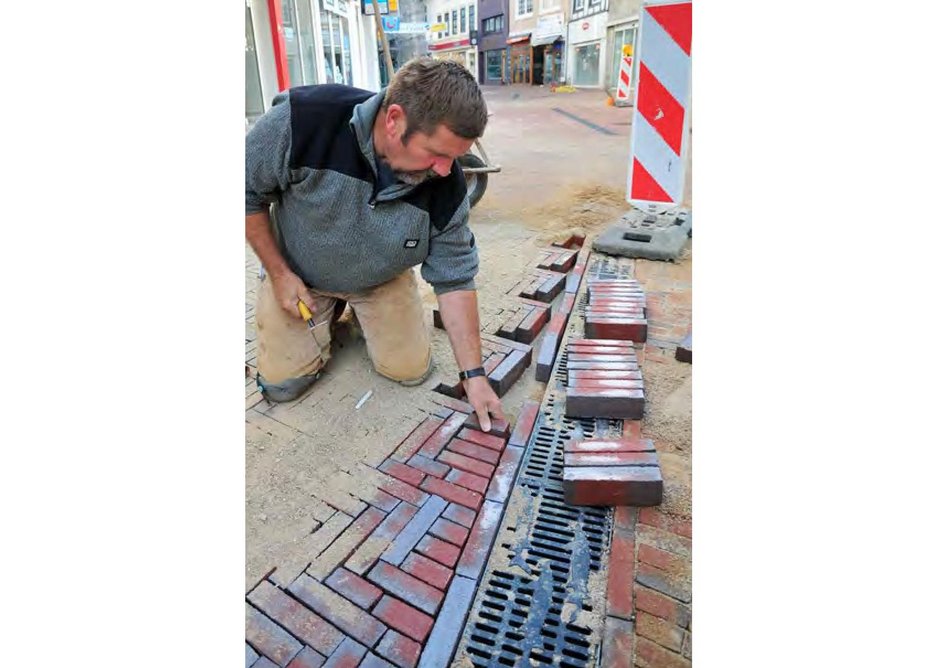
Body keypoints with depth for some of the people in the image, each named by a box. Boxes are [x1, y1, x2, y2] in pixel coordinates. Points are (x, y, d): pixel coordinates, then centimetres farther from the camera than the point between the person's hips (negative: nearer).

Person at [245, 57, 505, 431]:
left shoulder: (446, 187, -26)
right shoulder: (303, 119, -33)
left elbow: (454, 280, -19)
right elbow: (248, 192, -16)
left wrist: (474, 375, -20)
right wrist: (279, 274, -15)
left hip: (383, 280, 2)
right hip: (296, 274, -1)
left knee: (411, 371, -2)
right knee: (282, 384, -3)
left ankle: (363, 314, 25)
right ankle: (328, 316, 25)